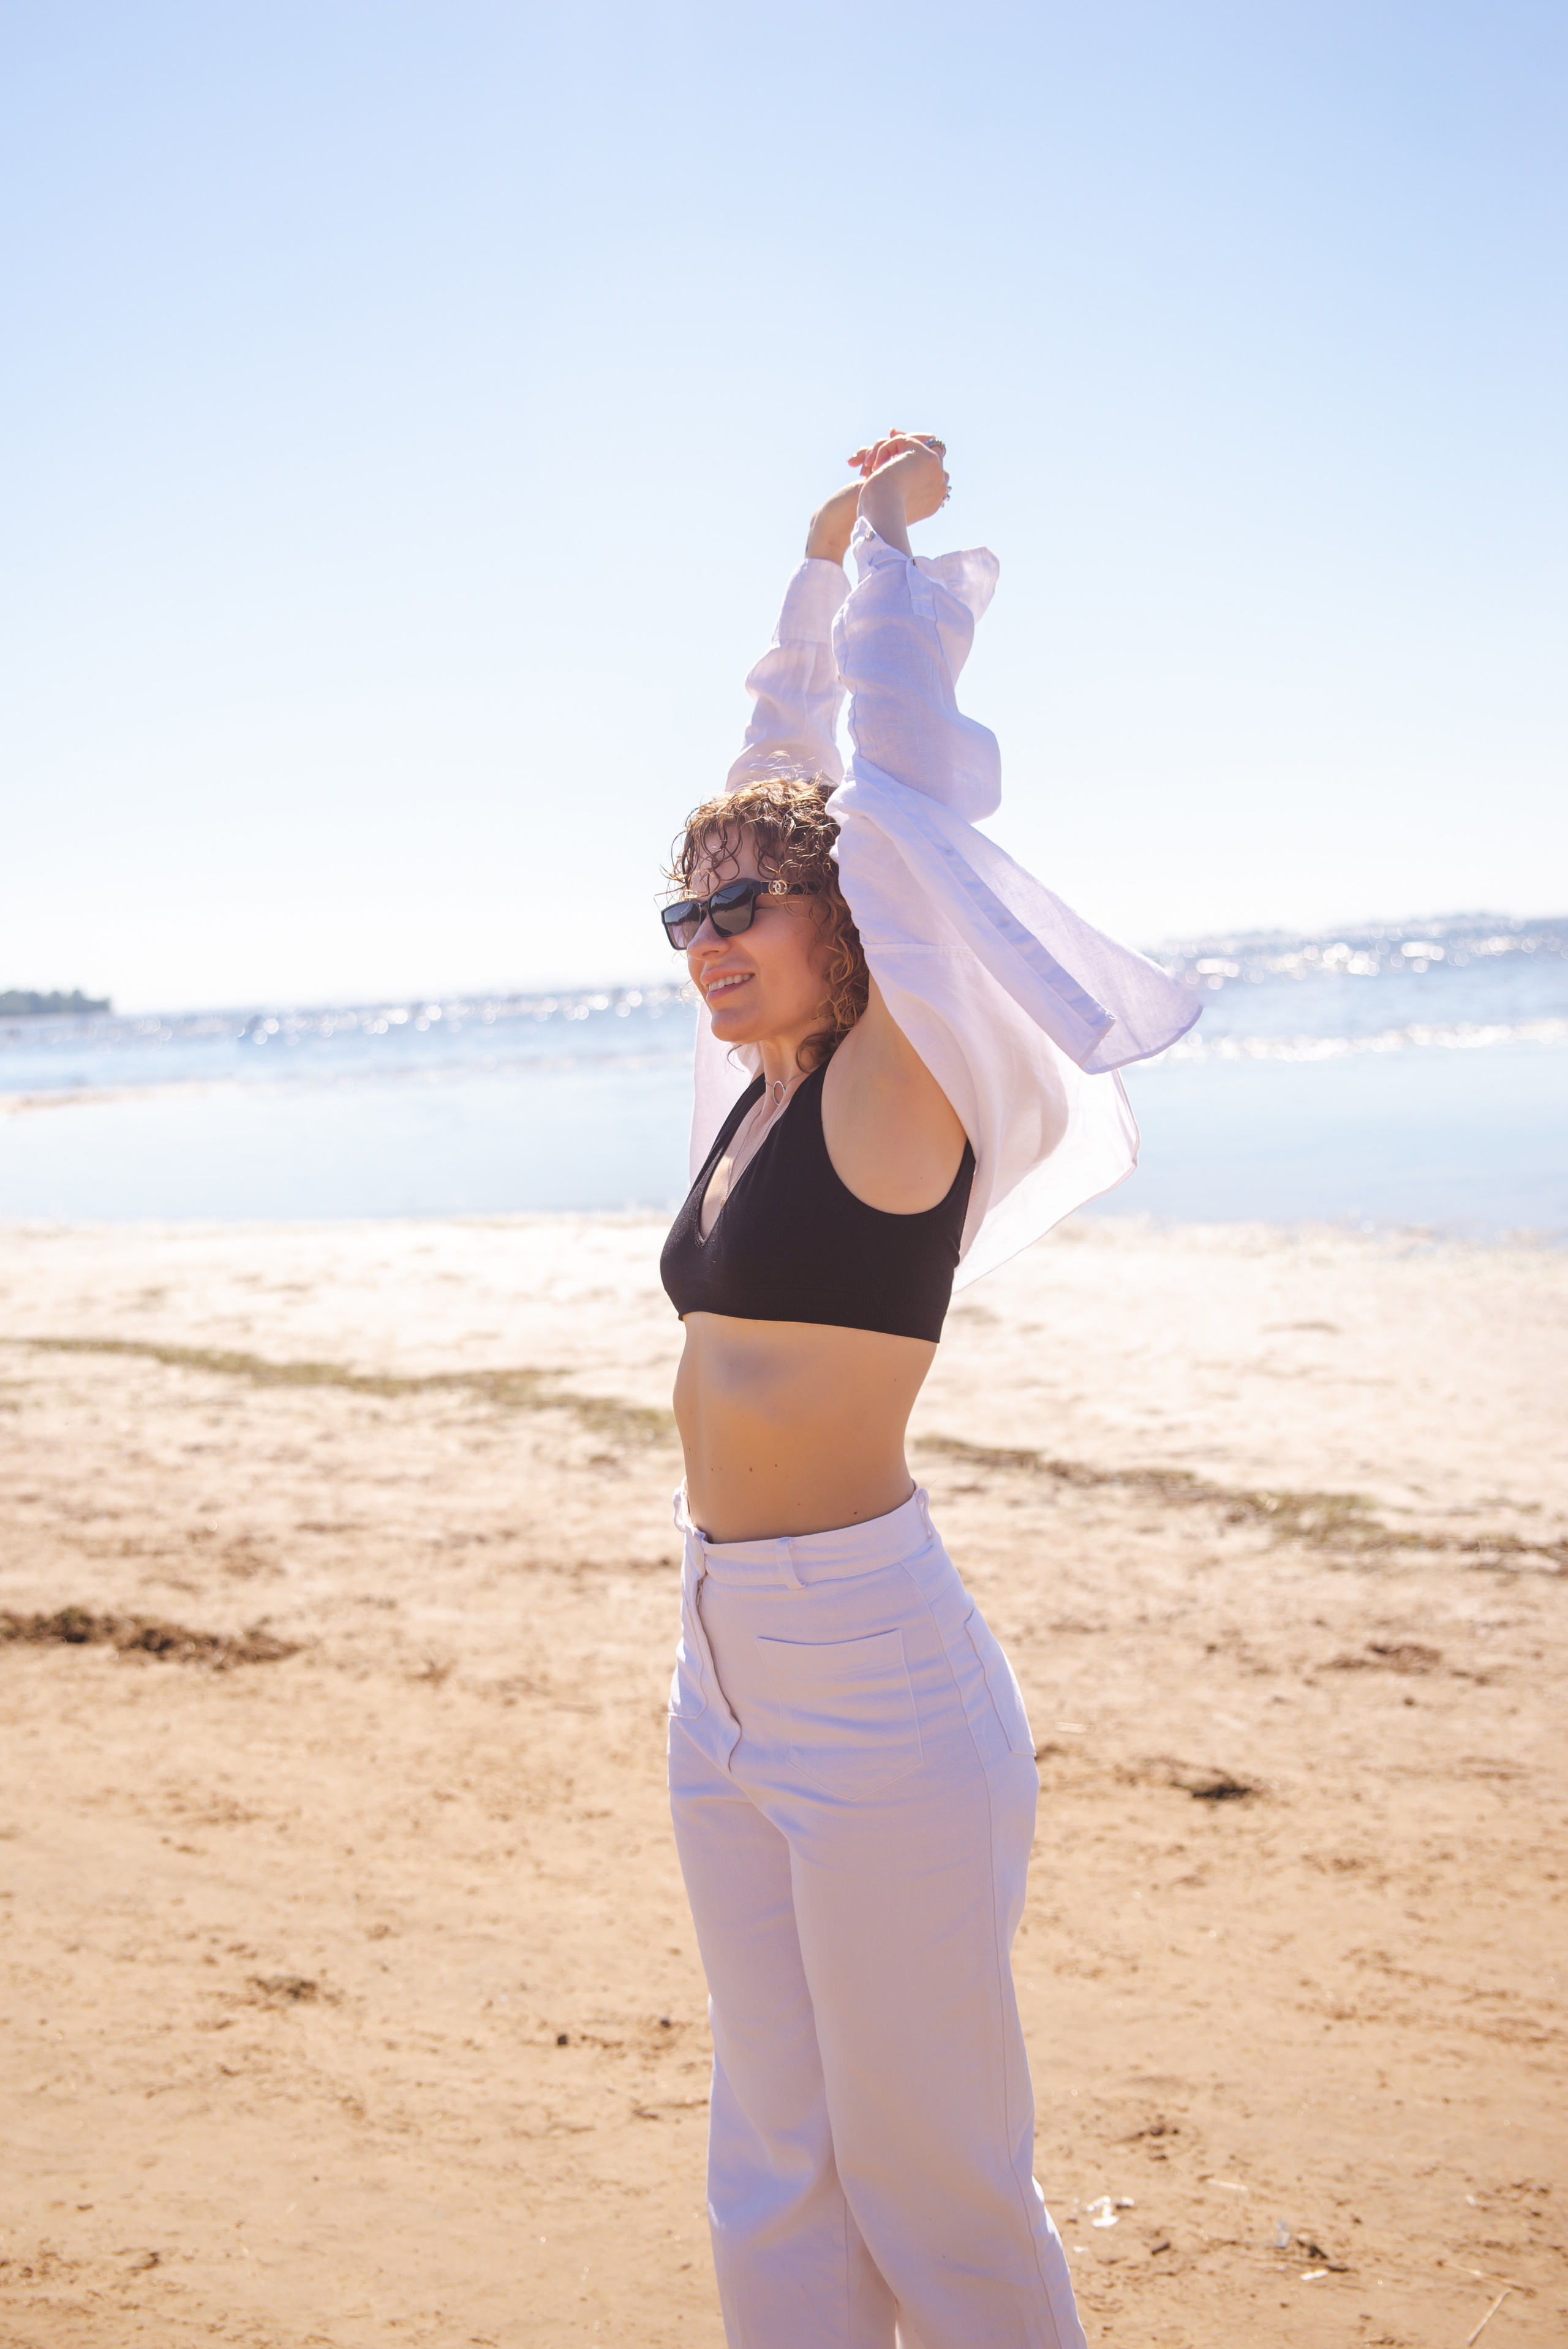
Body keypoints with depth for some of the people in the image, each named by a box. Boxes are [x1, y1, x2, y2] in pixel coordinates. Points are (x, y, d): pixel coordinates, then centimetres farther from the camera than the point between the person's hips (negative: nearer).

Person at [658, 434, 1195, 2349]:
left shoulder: (900, 1091, -10)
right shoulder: (761, 1091, 10)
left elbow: (897, 771, -10)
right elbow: (782, 776, 18)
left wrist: (896, 530, 3)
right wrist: (819, 555, 21)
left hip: (874, 1681, -8)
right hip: (725, 1670, 8)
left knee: (927, 2180, 3)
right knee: (775, 2170, 16)